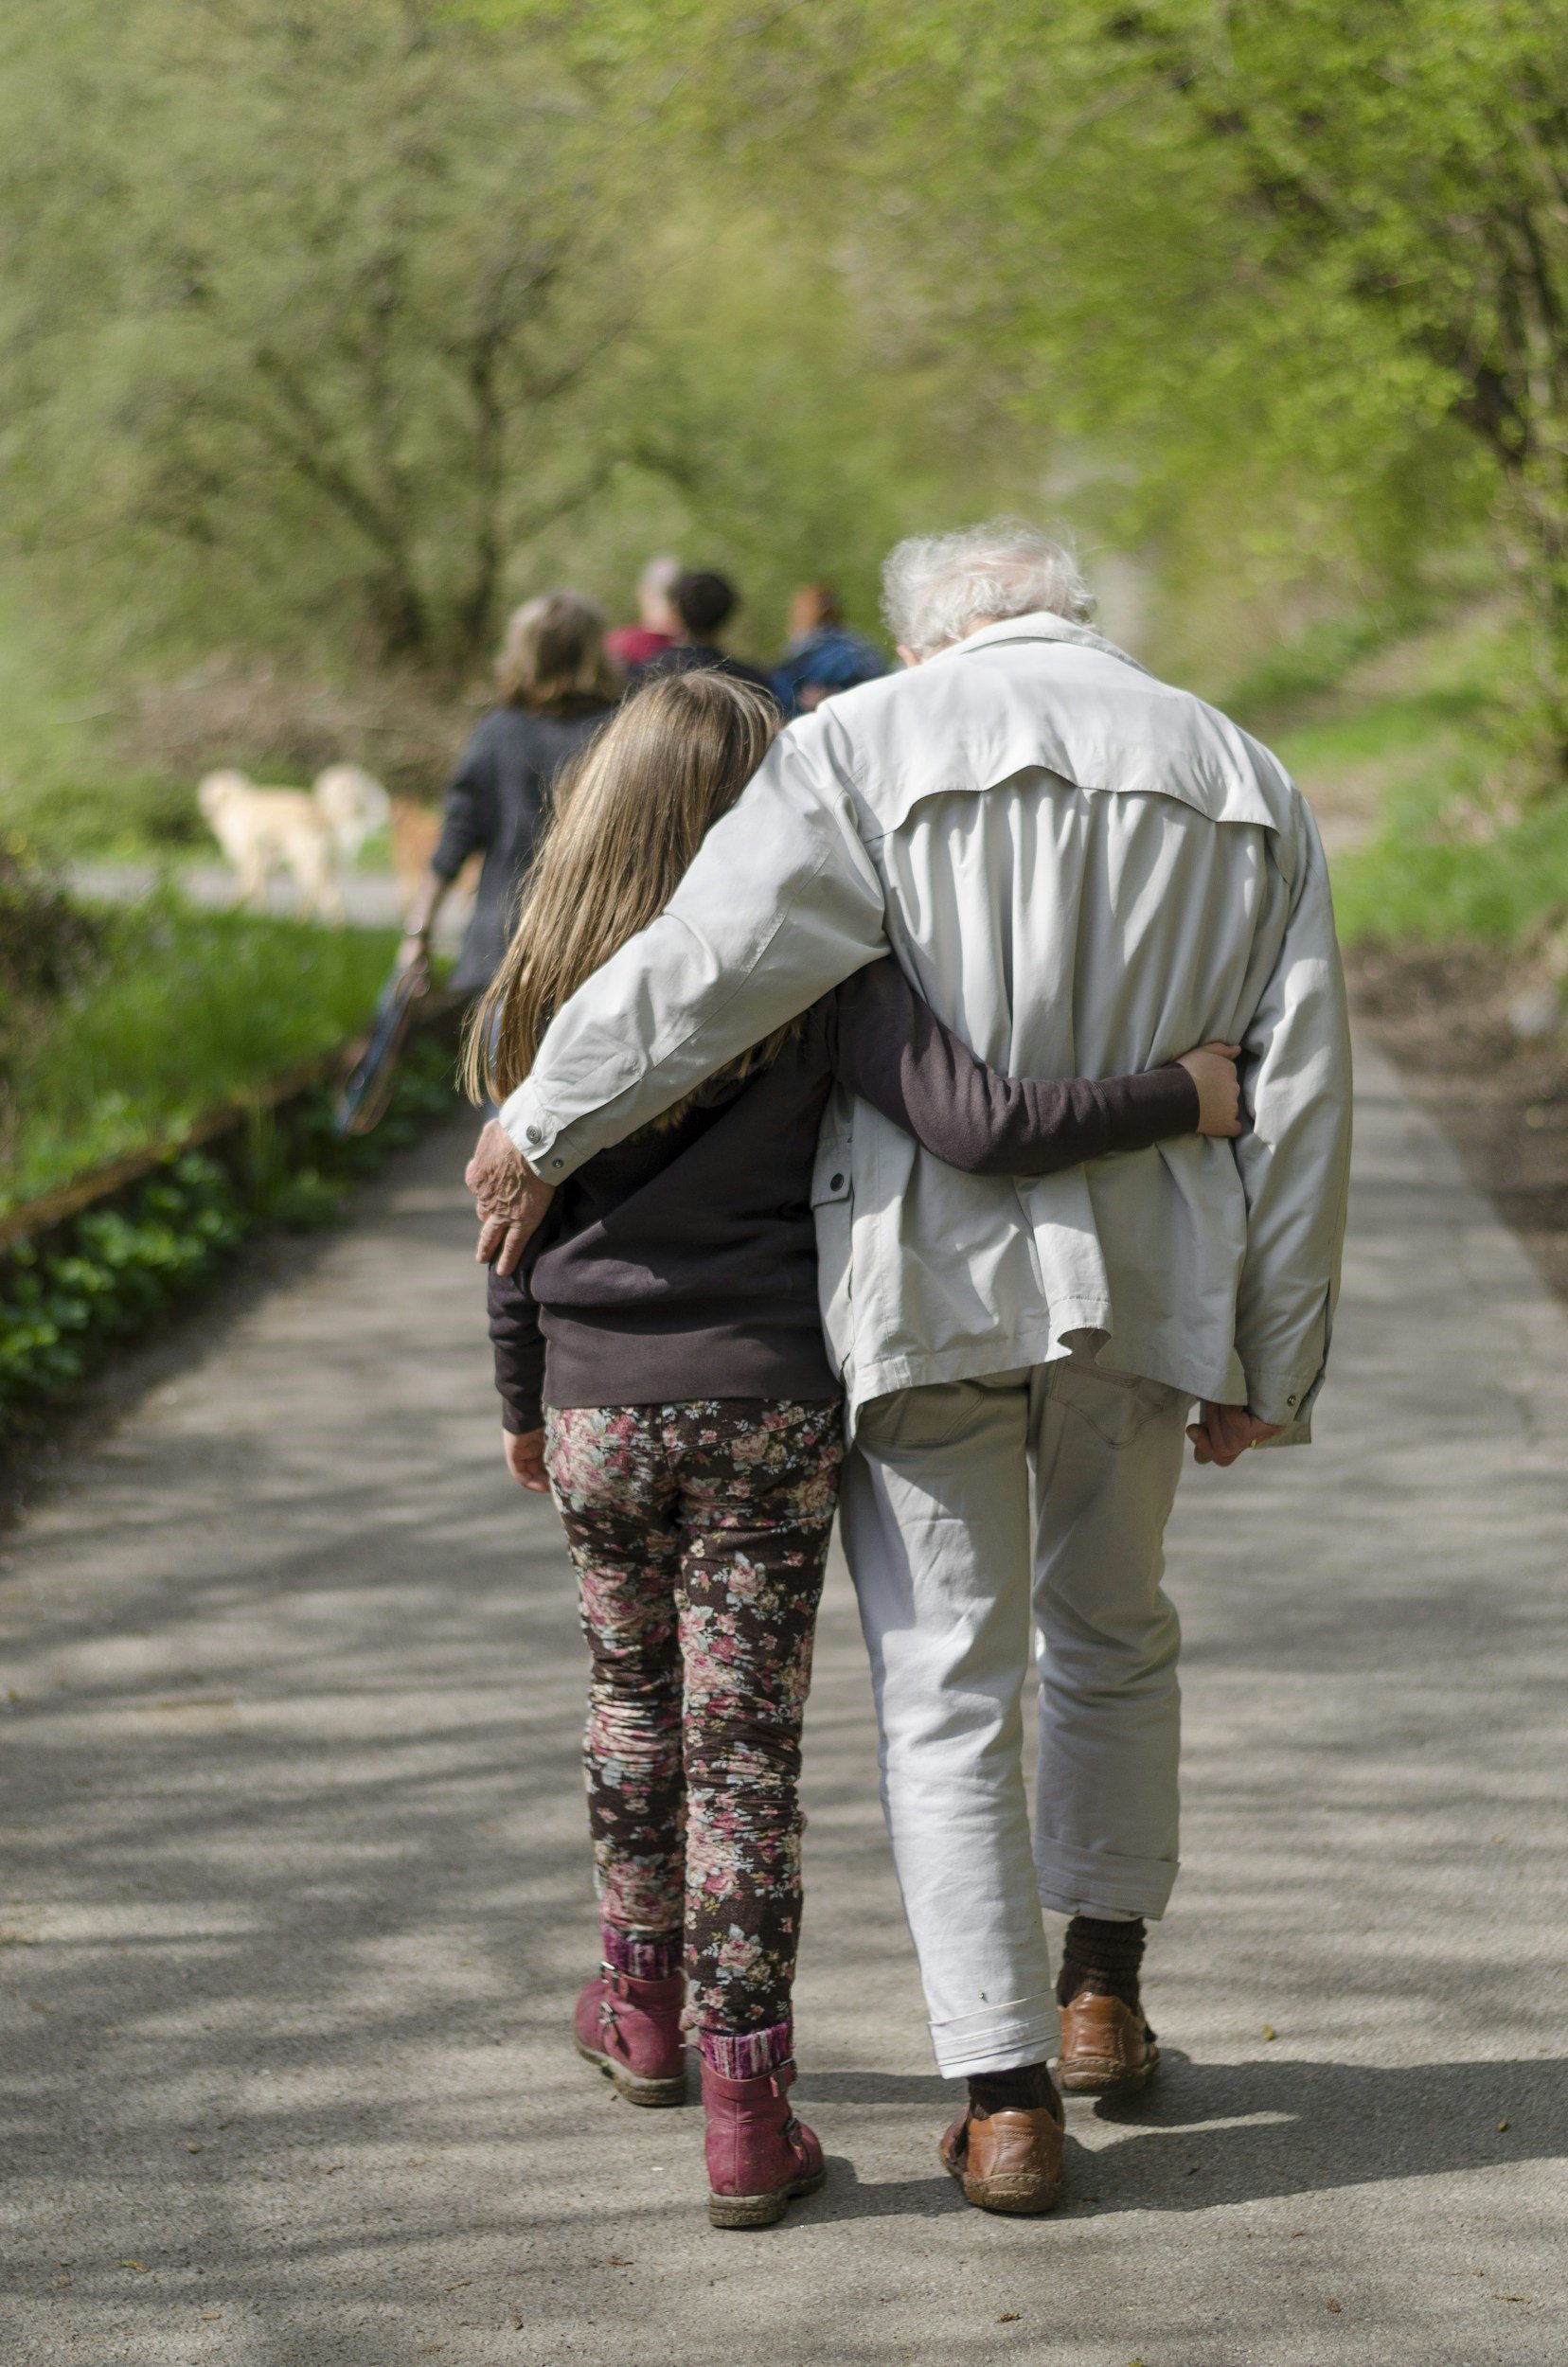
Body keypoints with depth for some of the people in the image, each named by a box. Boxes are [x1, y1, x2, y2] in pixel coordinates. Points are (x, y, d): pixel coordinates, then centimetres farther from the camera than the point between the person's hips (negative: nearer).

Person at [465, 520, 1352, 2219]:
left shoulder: (871, 743, -4)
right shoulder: (1242, 782, 8)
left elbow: (714, 960, -18)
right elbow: (1298, 1091, 4)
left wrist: (536, 1129, -6)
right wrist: (1268, 1364, 8)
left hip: (923, 1279, -3)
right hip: (1146, 1284, 4)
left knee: (945, 1683, 3)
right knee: (1113, 1629, 26)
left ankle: (1005, 2098, 0)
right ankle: (1102, 1993, 33)